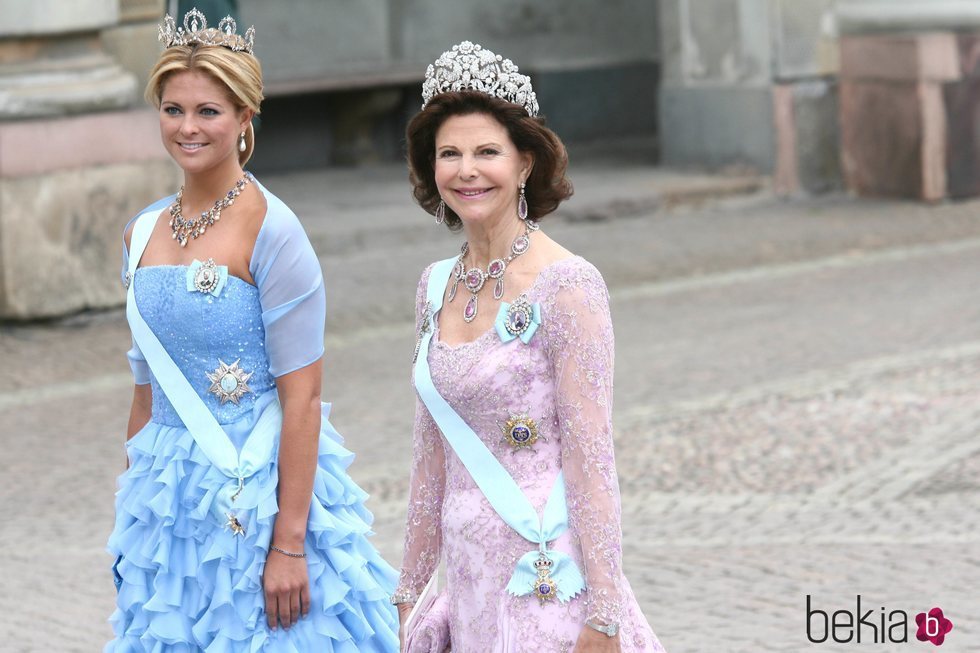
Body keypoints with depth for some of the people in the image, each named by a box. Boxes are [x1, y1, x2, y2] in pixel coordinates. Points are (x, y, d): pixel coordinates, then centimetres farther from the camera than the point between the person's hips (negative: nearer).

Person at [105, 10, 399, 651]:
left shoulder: (272, 231, -12)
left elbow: (302, 398, -14)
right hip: (170, 495, 6)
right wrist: (134, 506, 15)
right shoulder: (144, 233, 7)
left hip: (258, 490, -6)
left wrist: (289, 543, -18)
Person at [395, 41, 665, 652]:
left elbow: (591, 458, -14)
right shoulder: (437, 285, 8)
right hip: (472, 575, 6)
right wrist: (409, 591, 15)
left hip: (547, 577, -6)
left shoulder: (566, 286, -12)